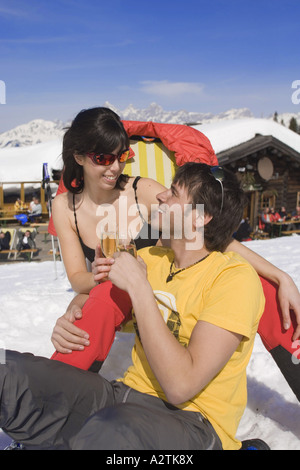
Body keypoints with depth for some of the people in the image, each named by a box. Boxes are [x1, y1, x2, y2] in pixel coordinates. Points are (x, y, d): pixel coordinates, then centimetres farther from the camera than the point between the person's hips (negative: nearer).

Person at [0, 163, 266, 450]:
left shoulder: (235, 277, -15)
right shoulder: (151, 258, 6)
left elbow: (181, 386, -23)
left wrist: (139, 287, -20)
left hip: (193, 419, -6)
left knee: (107, 431, -41)